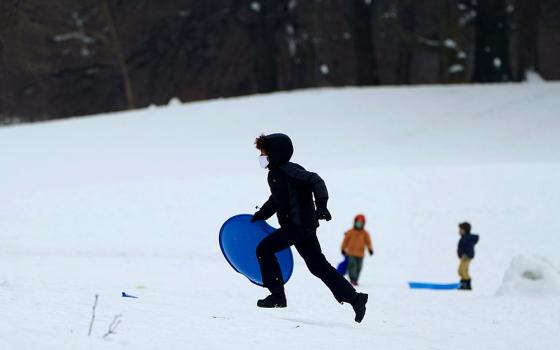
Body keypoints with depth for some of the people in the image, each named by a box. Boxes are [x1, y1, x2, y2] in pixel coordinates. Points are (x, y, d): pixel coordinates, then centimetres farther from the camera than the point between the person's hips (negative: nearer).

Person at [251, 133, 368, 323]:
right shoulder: (275, 174, 15)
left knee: (264, 249, -7)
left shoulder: (289, 171, -14)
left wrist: (321, 204, -35)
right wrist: (260, 215, 33)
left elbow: (315, 181, -24)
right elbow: (275, 200, 32)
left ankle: (277, 295, -5)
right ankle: (354, 298, 11)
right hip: (302, 226, 10)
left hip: (300, 225, -10)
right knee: (318, 266, 10)